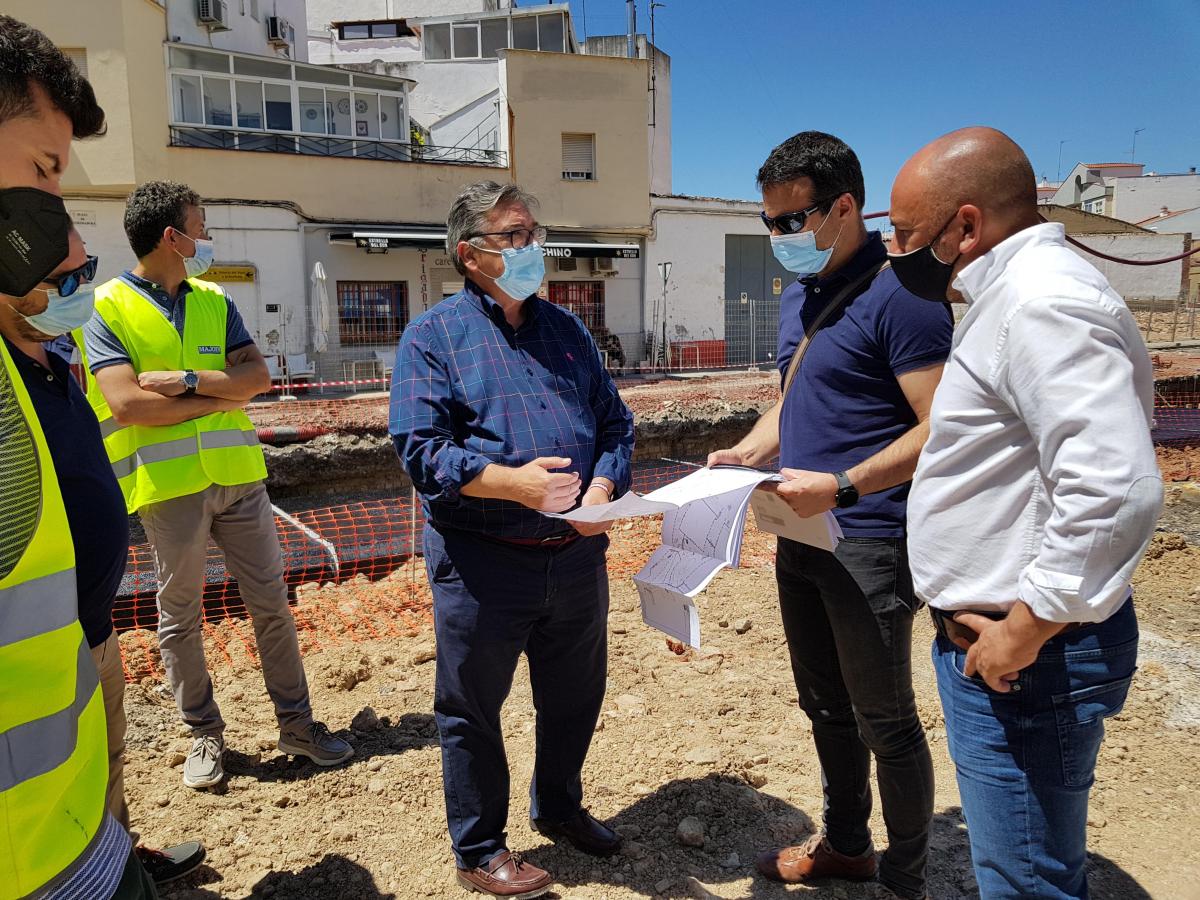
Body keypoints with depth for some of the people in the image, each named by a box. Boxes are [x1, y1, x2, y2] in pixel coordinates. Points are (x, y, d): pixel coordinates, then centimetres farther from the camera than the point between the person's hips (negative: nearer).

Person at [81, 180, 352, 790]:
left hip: (237, 474, 4)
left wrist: (188, 381, -15)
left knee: (270, 602, 7)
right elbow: (127, 404, -16)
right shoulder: (107, 309, -3)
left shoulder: (215, 302, 10)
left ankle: (296, 722, 19)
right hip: (167, 485, -3)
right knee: (180, 616, 9)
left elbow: (258, 376, -1)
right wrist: (218, 397, -10)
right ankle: (204, 733, 26)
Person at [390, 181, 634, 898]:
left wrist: (603, 488, -10)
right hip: (483, 563, -5)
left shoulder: (568, 329, 12)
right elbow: (420, 447, -14)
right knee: (473, 710, 11)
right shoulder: (434, 336, -4)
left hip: (577, 556, 5)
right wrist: (509, 481, -28)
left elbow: (615, 422, 9)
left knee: (575, 699, 20)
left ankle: (559, 808, 46)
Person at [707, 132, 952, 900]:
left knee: (884, 721, 7)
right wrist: (747, 453, 2)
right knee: (825, 706, 21)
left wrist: (839, 486, -27)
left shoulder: (898, 299, -15)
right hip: (800, 538, 9)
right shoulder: (798, 296, 12)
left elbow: (941, 428, -20)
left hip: (868, 544, -8)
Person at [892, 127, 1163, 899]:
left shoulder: (1043, 301, -21)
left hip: (1029, 658, -10)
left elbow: (1116, 488, -31)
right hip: (987, 640, 10)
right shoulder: (1017, 292, 12)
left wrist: (1027, 630, -23)